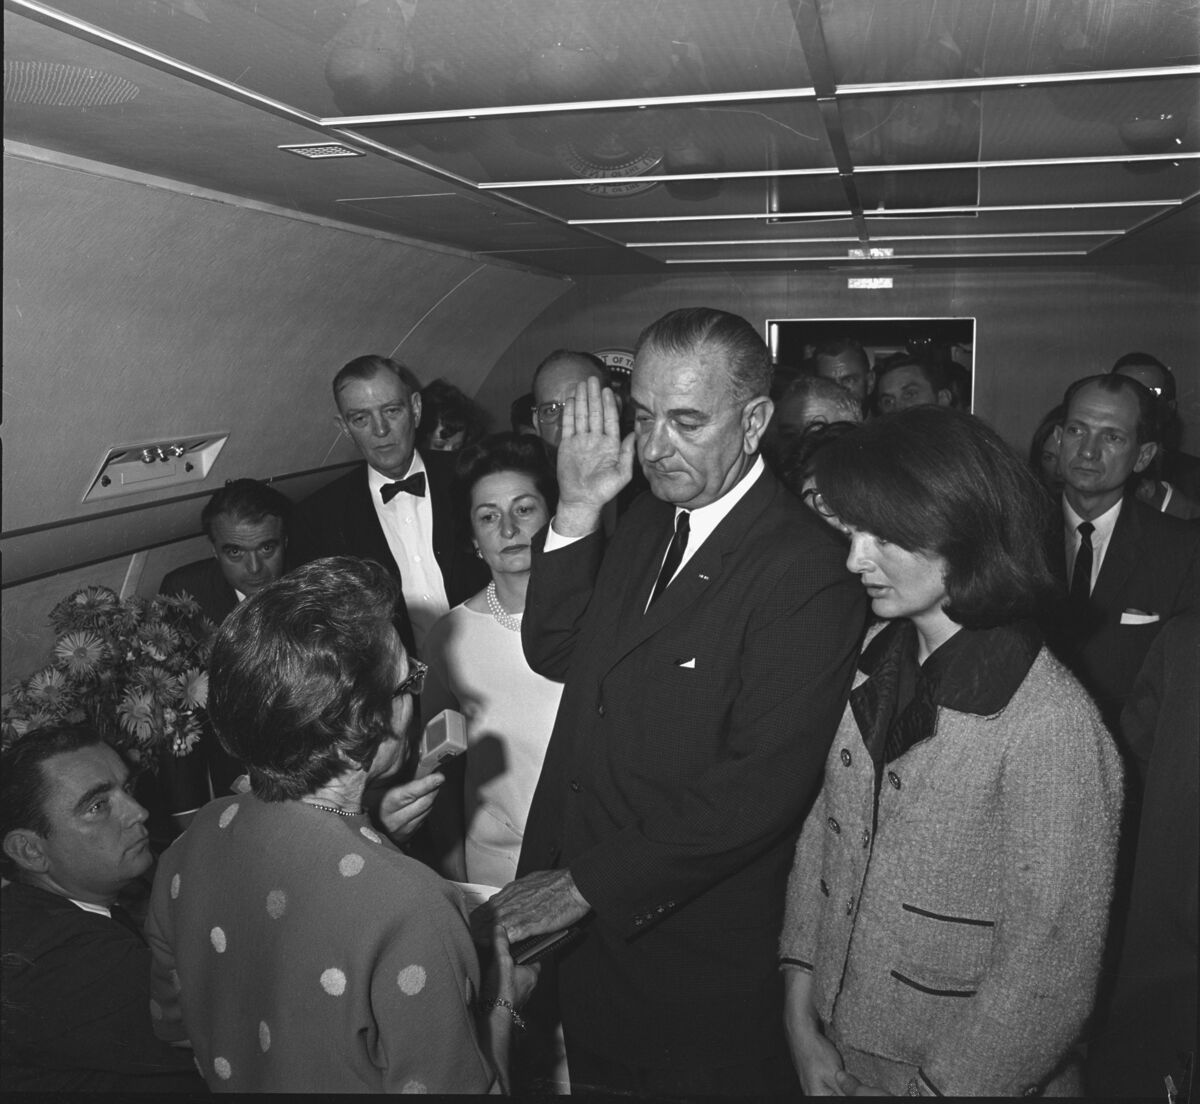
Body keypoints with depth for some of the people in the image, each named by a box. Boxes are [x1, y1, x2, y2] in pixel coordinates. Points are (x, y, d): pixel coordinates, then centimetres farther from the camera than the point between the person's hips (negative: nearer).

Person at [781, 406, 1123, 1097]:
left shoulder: (1054, 727, -25)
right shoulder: (876, 663, -6)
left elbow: (1051, 976, -19)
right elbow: (823, 830, -1)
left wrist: (939, 1084, -12)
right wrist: (801, 1018, -3)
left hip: (966, 1076, -5)